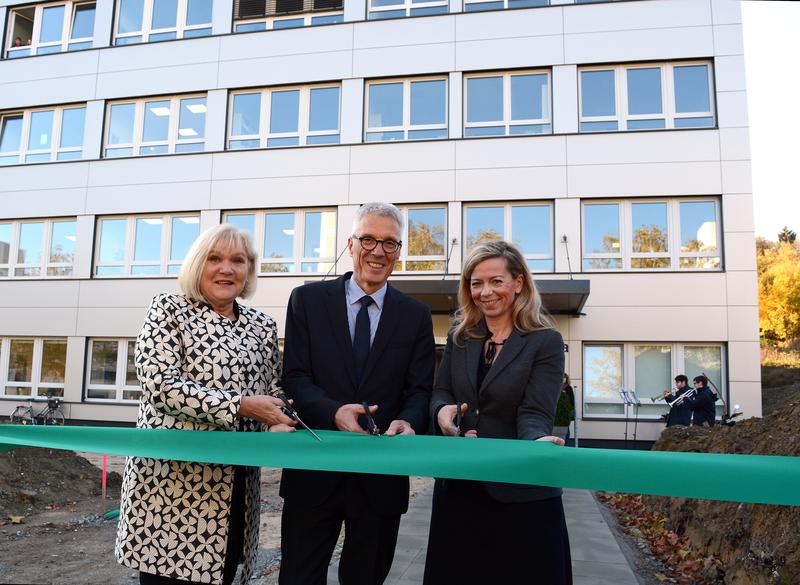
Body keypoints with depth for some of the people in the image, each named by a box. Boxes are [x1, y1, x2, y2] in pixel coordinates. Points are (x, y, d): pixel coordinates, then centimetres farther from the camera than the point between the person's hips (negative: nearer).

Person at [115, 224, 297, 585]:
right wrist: (240, 406, -18)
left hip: (235, 485, 4)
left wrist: (278, 424, -9)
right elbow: (160, 384, -13)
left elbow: (274, 389, 14)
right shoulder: (168, 311, -2)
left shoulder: (262, 326, 9)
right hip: (171, 480, -4)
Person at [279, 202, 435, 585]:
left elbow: (419, 391, 1)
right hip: (314, 471, -1)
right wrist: (334, 411, -23)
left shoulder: (416, 316, 6)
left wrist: (407, 422, -22)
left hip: (383, 476, 1)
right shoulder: (307, 299, 2)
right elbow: (295, 377, -4)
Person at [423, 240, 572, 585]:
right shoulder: (459, 336, 6)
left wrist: (539, 441, -39)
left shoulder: (546, 342, -8)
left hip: (522, 491, -4)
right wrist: (442, 411, -20)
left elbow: (535, 414, -16)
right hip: (458, 486, 4)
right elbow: (440, 391, 5)